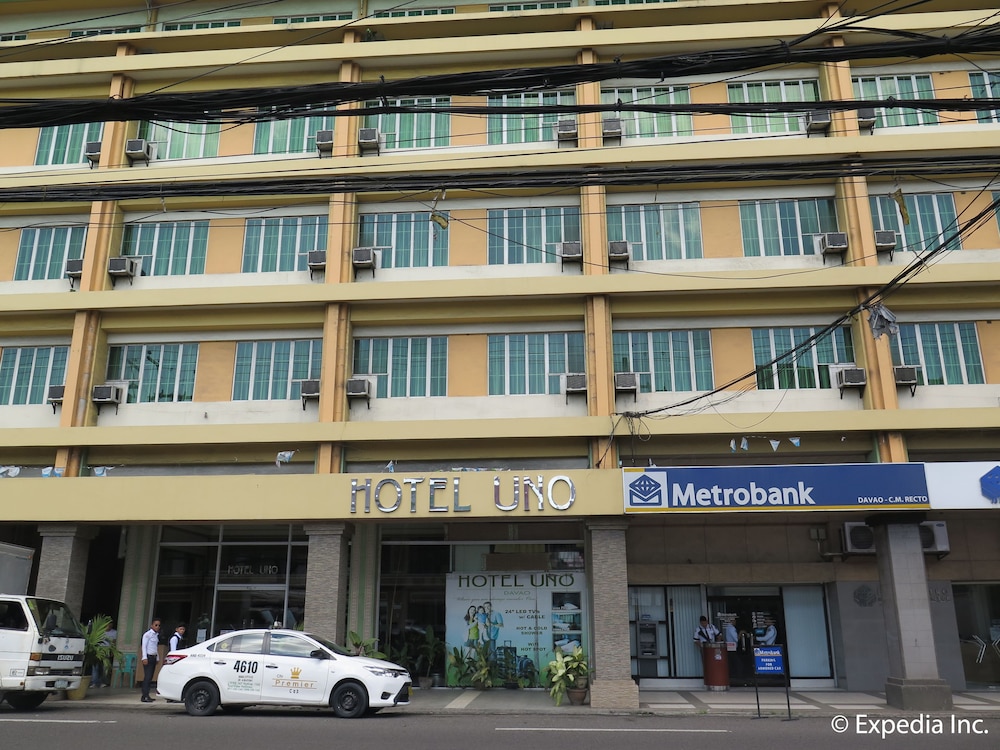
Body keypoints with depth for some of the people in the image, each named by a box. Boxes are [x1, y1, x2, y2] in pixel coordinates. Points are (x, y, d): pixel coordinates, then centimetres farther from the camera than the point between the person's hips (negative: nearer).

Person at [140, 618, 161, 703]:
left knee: (150, 677, 7)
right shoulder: (147, 634, -7)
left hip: (153, 657, 8)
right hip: (148, 657, -8)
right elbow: (144, 646, -12)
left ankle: (146, 696, 9)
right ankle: (144, 696, -14)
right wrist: (144, 658, -19)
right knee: (147, 677, -12)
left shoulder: (156, 635, 16)